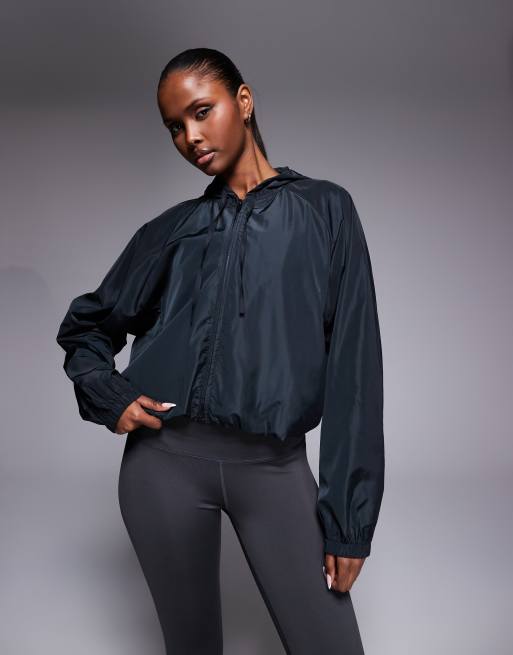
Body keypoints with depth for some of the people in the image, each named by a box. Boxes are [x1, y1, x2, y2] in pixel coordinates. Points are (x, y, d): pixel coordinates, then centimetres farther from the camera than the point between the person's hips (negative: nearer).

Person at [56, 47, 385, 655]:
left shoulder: (324, 208, 4)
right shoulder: (172, 228, 9)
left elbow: (353, 360, -2)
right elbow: (84, 326, 20)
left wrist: (350, 515, -6)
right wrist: (110, 398, 0)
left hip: (275, 467, -1)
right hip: (167, 459, 2)